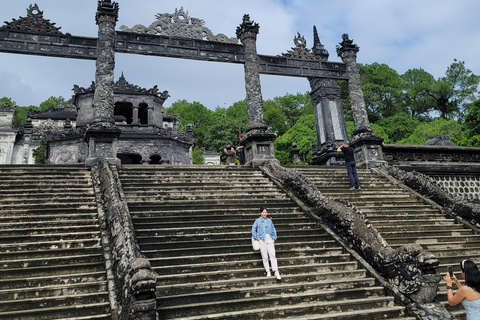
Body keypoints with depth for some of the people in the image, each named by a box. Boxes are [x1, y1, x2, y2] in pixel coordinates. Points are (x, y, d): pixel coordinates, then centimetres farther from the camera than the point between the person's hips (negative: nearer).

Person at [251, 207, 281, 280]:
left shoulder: (269, 220, 11)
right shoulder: (258, 221, 3)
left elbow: (273, 230, 16)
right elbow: (253, 230, 3)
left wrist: (274, 238, 8)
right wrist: (257, 238, -5)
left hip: (270, 239, 2)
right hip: (262, 240, -2)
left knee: (272, 255, -8)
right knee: (265, 256, 1)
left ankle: (276, 271, -12)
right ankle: (268, 272, 10)